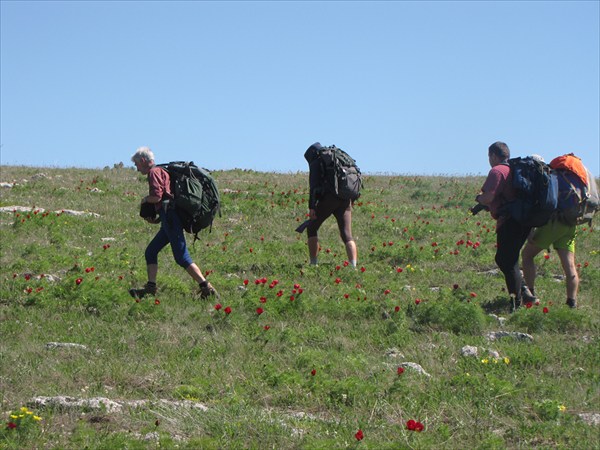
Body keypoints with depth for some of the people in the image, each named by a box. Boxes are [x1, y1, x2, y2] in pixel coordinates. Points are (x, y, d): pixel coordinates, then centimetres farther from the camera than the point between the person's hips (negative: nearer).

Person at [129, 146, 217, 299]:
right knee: (150, 252, 13)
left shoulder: (154, 172, -5)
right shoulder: (161, 172, 26)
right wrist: (157, 220, 20)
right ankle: (150, 288, 10)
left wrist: (145, 199, 3)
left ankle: (207, 288, -17)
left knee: (182, 257, -13)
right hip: (170, 221, 10)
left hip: (170, 218, -10)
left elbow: (157, 196, -19)